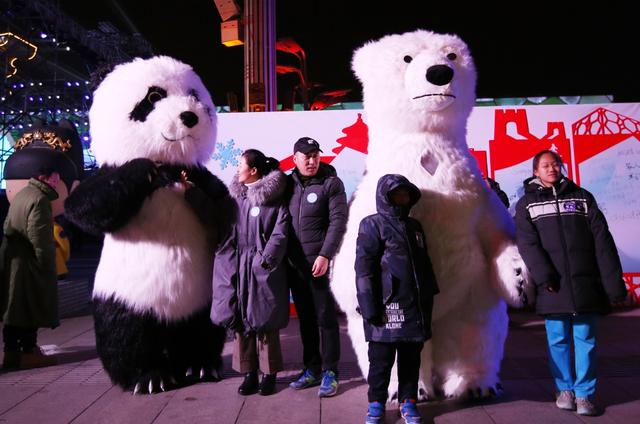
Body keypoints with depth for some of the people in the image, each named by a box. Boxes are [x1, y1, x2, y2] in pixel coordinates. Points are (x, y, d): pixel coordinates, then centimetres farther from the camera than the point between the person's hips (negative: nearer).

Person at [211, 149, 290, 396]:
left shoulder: (274, 200, -7)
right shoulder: (235, 196, 9)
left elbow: (279, 235, -11)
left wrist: (264, 261, -16)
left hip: (263, 269, -5)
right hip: (236, 266, 5)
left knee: (264, 321, 2)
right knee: (239, 319, 7)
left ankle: (269, 374, 17)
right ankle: (249, 373, 19)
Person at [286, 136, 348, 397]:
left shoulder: (331, 183, -3)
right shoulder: (289, 184, 9)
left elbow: (338, 222, -10)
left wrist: (325, 255, -17)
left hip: (320, 261, -5)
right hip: (294, 262, 5)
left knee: (325, 317, 1)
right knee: (305, 317, 12)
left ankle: (329, 371, 11)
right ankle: (311, 368, 23)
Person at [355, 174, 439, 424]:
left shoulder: (414, 226, 18)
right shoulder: (372, 225, -4)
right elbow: (363, 269, -11)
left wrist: (429, 298, 17)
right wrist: (370, 306, -17)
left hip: (416, 306, 6)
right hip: (387, 307, -6)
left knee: (411, 359, 13)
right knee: (382, 359, 3)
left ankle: (408, 402, 26)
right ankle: (376, 403, 19)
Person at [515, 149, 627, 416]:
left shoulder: (582, 197, 11)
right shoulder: (527, 203, 8)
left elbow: (602, 239, 4)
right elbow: (527, 243, -4)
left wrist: (613, 281, -3)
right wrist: (544, 276, -18)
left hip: (585, 282, 1)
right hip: (552, 284, -1)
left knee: (585, 339, 4)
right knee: (558, 340, 6)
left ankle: (584, 394, 15)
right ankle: (564, 388, 22)